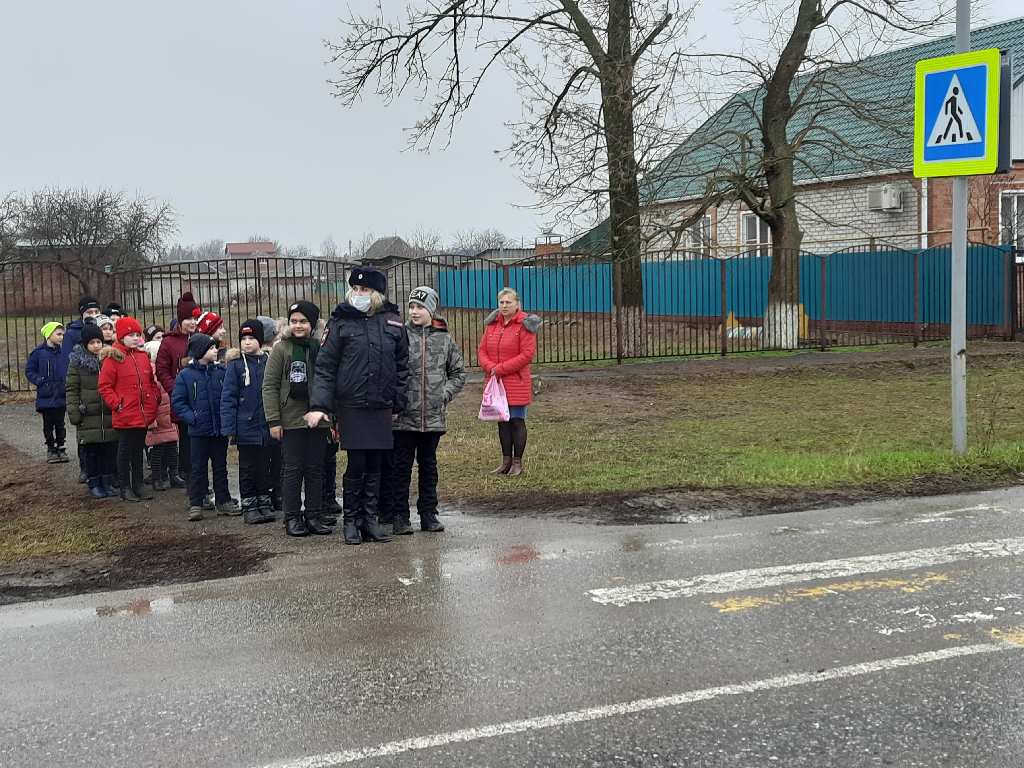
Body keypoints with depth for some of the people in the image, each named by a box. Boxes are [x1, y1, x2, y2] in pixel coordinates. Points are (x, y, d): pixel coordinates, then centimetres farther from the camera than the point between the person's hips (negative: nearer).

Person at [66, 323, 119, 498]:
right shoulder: (77, 362, 0)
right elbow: (71, 389, 0)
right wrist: (74, 412, -8)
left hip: (109, 415, 3)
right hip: (88, 416, -3)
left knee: (110, 450, 6)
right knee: (90, 451, 2)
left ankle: (107, 481, 18)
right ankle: (94, 484, 12)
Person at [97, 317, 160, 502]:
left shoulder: (143, 356, 9)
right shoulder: (113, 357, -8)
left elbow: (152, 381, 18)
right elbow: (104, 386, -9)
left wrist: (154, 400, 8)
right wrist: (117, 404, -14)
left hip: (144, 415, 5)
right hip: (125, 416, -5)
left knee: (139, 449, 14)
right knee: (125, 450, 5)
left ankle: (138, 484, 23)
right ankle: (125, 488, 13)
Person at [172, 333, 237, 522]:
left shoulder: (221, 372, 3)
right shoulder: (185, 375, -4)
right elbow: (177, 401, -2)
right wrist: (191, 417, -14)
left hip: (220, 429, 3)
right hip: (199, 431, -3)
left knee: (221, 466, 12)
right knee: (198, 468, 3)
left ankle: (223, 501, 21)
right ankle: (195, 504, 10)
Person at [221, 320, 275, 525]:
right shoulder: (236, 364, -4)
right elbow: (228, 398, -5)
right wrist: (228, 427, -11)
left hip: (267, 426, 2)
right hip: (246, 427, -2)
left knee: (265, 467, 11)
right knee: (247, 468, 8)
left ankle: (265, 504, 23)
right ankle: (249, 507, 17)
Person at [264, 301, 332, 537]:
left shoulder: (321, 348, 6)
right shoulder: (281, 349, -2)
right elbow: (269, 386, -4)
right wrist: (273, 420, -10)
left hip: (317, 419, 3)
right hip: (291, 419, -3)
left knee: (316, 469, 7)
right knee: (293, 469, 2)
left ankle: (313, 516, 15)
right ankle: (292, 517, 10)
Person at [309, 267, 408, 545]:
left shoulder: (393, 323, 5)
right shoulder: (340, 322, -3)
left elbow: (402, 365, 11)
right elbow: (325, 366, -5)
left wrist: (398, 403, 6)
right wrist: (319, 405, -15)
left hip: (381, 408, 3)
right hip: (351, 406, -3)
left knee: (375, 465, 9)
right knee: (356, 465, -2)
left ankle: (370, 519, 18)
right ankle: (351, 521, 12)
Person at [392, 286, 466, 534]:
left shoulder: (444, 338, 4)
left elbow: (459, 372, 12)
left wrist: (446, 393, 0)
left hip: (434, 415, 2)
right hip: (404, 414, -2)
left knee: (429, 464, 13)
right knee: (402, 465, 4)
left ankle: (428, 514, 22)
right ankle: (400, 516, 12)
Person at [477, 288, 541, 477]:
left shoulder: (524, 325, -8)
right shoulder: (492, 324, 10)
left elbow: (527, 355, -15)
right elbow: (482, 350, 11)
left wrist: (501, 369, -15)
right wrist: (490, 367, -10)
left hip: (517, 383, -6)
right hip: (496, 382, 6)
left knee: (517, 420, 0)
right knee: (502, 421, 11)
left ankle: (517, 463, 9)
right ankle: (506, 461, 21)